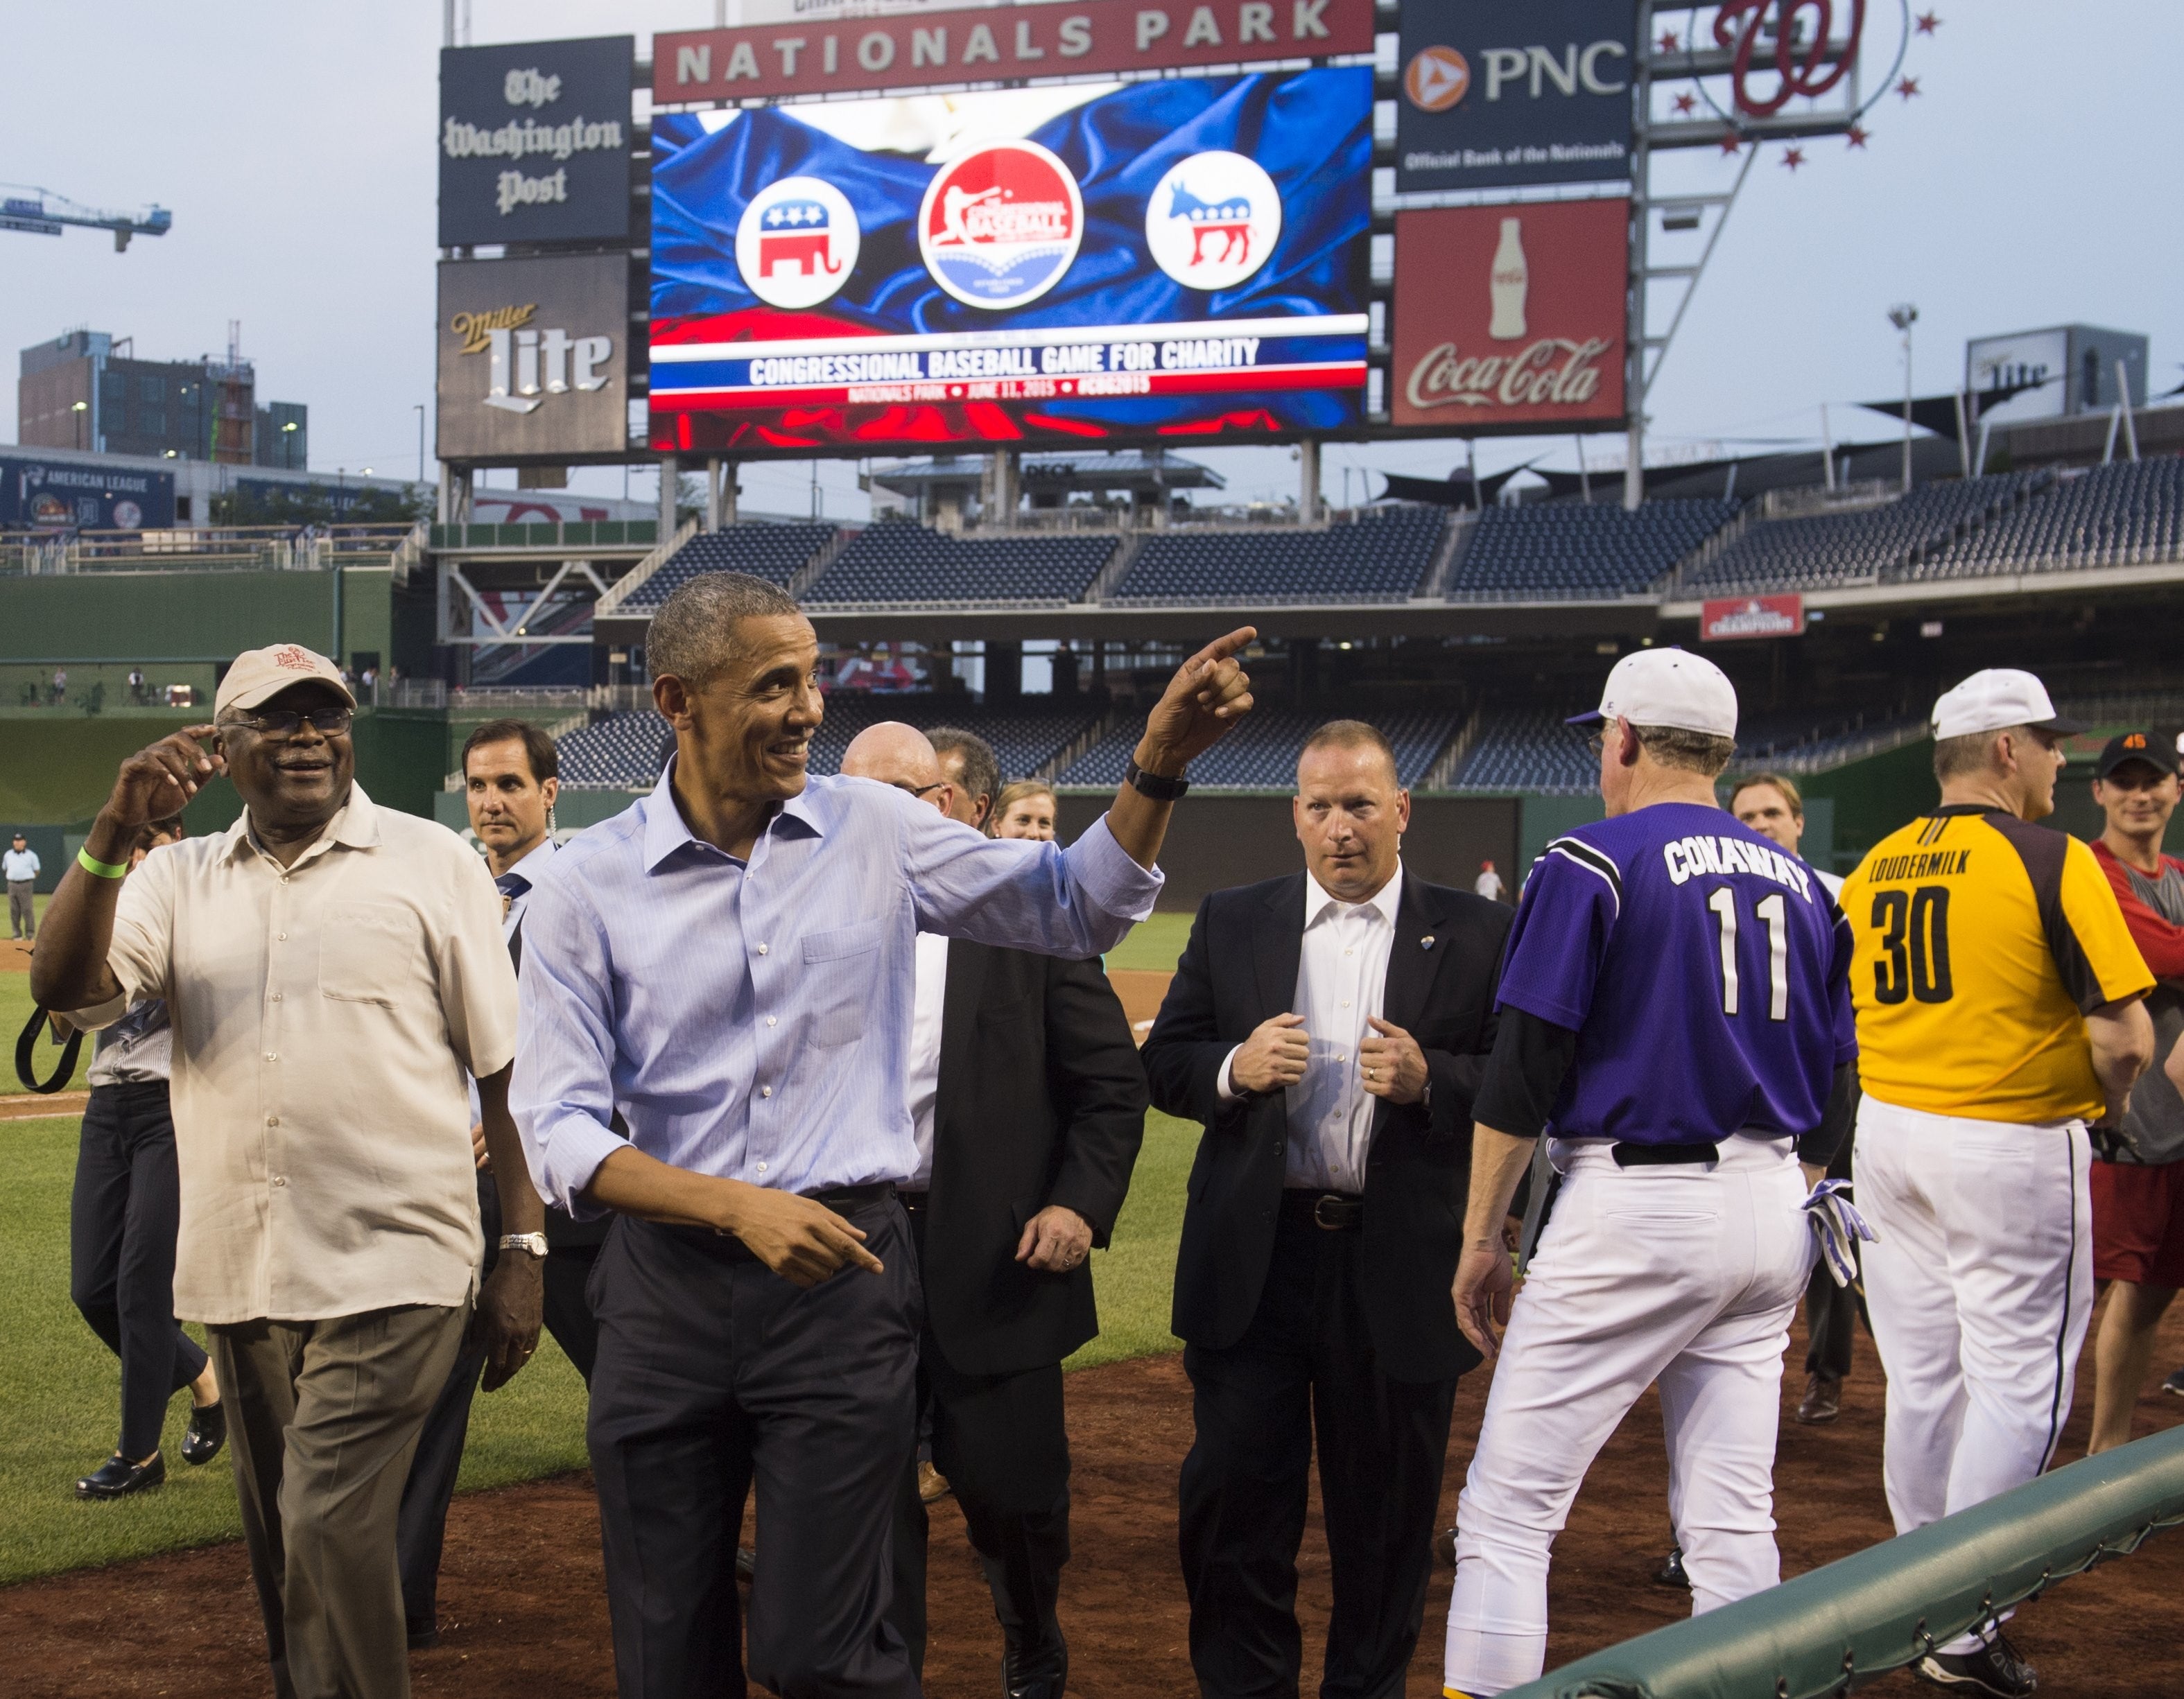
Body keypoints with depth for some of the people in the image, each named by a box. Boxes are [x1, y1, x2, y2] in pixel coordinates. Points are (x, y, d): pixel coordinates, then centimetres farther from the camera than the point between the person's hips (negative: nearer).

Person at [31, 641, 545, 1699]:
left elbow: (507, 1066, 0)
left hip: (390, 1279, -4)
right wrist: (115, 833, -19)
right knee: (278, 1556, 13)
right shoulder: (180, 879, 11)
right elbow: (64, 988, -6)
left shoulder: (431, 864, 1)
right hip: (240, 1281, 5)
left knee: (330, 1540, -15)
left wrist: (525, 1254, -6)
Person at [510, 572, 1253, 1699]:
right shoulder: (584, 892, -3)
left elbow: (1077, 909, 11)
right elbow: (559, 1131, -6)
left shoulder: (873, 833, 3)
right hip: (669, 1282, 1)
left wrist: (1160, 763, -5)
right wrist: (740, 1207, -19)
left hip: (841, 1273, 0)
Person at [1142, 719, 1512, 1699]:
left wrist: (1430, 1079, -19)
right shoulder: (1231, 923, 9)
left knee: (1386, 1509, 8)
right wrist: (1233, 1068, -12)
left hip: (1402, 1270, -1)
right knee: (1232, 1498, 2)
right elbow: (1162, 1064, 8)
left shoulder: (1476, 936, 2)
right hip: (1255, 1260, 1)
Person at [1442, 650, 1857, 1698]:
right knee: (1733, 1522, 11)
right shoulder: (1799, 884, 13)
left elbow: (1523, 1072, -10)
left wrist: (1481, 1239, -4)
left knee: (1508, 1509, -3)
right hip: (1771, 1209, 7)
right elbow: (1831, 1086, 15)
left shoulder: (1592, 865, -6)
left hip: (1636, 1204, -7)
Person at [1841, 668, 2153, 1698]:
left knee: (1919, 1376, 14)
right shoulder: (2052, 861, -13)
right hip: (2010, 1148, -6)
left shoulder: (1874, 868, 7)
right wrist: (2098, 1109, 0)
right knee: (2017, 1384, 1)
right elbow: (2126, 1032, -17)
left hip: (1888, 1135, 7)